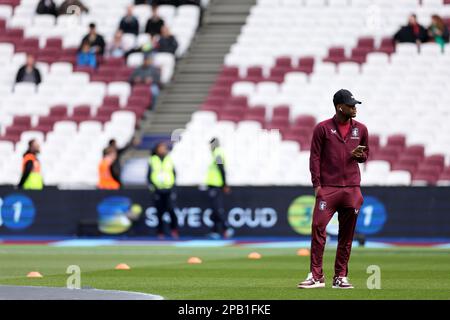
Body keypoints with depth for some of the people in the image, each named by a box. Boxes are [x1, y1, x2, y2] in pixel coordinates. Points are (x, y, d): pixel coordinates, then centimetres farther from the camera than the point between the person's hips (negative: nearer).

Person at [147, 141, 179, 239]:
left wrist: (173, 184, 3)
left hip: (169, 190, 0)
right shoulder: (152, 160, 5)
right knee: (160, 212, 1)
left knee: (170, 209, -16)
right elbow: (149, 175, 8)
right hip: (158, 190, 0)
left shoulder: (169, 160, 7)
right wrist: (152, 186, -4)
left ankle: (174, 229, -4)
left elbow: (174, 173, 15)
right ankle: (160, 232, 9)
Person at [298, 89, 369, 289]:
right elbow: (315, 157, 1)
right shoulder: (323, 128, 1)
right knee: (318, 228, -13)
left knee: (347, 234, 5)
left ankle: (340, 277, 12)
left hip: (351, 189, 4)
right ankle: (316, 276, -10)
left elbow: (365, 155, 22)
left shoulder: (360, 129, 11)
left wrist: (358, 155, -3)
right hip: (328, 188, -4)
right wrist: (317, 184, -7)